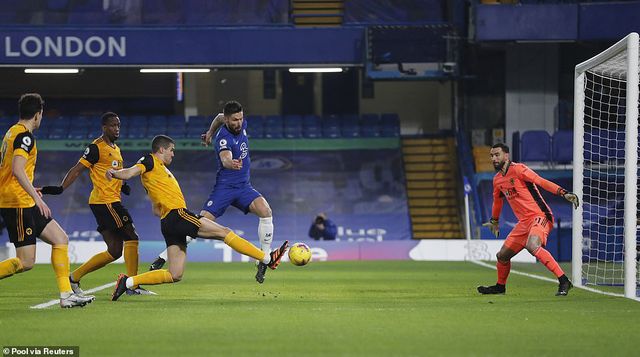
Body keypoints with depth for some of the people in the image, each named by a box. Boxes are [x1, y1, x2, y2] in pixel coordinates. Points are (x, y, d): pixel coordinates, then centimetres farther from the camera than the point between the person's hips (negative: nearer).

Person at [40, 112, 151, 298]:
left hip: (112, 202, 9)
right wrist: (60, 188, -23)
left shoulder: (116, 149, 18)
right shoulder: (96, 148, -9)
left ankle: (74, 278, 12)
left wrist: (122, 185, 11)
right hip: (104, 201, -9)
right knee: (131, 237, -9)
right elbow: (77, 170, -13)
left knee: (114, 251, 8)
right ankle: (132, 285, -6)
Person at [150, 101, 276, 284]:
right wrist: (231, 163, -67)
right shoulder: (224, 138, -22)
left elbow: (219, 118, 21)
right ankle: (163, 258, -3)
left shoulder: (241, 124, -1)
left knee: (265, 211, -21)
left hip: (243, 186, 5)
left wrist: (210, 132, 35)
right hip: (224, 187, -5)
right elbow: (225, 159, -45)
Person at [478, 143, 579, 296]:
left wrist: (563, 193, -33)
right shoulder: (497, 180, 14)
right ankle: (500, 286, 40)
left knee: (532, 246, -35)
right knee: (502, 255, 13)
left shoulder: (517, 169, -12)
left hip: (539, 216, -9)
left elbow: (542, 182, -21)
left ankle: (564, 281, -34)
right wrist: (494, 221, 47)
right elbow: (497, 200, 34)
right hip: (523, 222, 9)